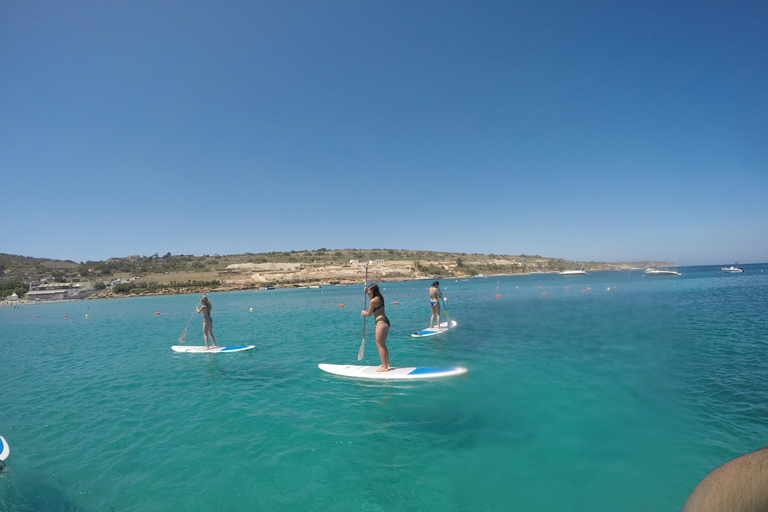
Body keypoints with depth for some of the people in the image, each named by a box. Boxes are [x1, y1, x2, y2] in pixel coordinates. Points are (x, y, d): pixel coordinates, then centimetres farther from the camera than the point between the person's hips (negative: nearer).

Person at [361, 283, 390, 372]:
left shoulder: (373, 301, -14)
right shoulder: (379, 298, 13)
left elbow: (369, 314, -5)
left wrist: (364, 312, 16)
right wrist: (367, 292, 26)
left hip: (381, 322, -10)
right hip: (385, 321, 10)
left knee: (379, 345, -6)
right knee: (383, 345, 18)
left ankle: (385, 367, -5)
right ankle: (386, 364, 26)